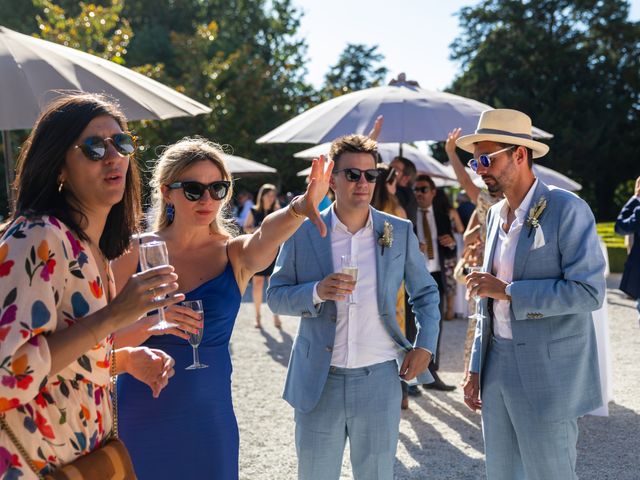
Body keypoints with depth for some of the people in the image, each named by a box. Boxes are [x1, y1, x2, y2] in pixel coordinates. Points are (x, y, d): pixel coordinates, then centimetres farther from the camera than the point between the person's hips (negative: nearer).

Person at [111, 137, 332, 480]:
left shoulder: (235, 255, -3)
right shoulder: (136, 252, -4)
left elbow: (266, 236, -26)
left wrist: (300, 207, -47)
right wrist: (149, 325, -25)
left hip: (210, 414, 1)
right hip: (139, 416, 0)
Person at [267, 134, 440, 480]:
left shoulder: (400, 232, 3)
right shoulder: (303, 232, -1)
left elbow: (426, 293, 13)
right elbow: (275, 296, 0)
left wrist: (425, 345, 0)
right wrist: (317, 292, -18)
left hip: (379, 378, 1)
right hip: (319, 382, 0)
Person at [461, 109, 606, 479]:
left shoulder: (567, 209, -12)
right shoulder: (496, 214, 10)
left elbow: (589, 292, -20)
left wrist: (506, 290, -18)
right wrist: (476, 369, 14)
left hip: (547, 378, -7)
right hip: (497, 367, 7)